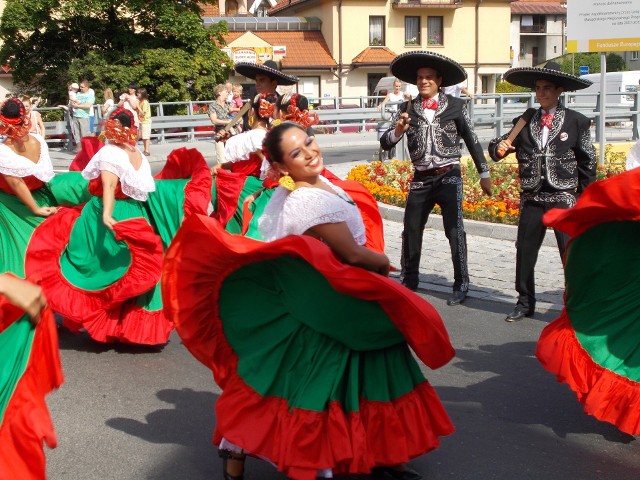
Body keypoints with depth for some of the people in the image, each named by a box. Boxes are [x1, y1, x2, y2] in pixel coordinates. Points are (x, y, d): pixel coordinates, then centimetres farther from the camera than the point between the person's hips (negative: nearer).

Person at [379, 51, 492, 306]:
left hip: (449, 177, -3)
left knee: (454, 231, -5)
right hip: (420, 179, 3)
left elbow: (472, 141, 6)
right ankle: (409, 279, 27)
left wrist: (484, 174, 8)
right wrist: (397, 131, -23)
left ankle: (461, 285, 7)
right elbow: (385, 143, -1)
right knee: (411, 230, 10)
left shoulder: (455, 106, -1)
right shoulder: (407, 109, 5)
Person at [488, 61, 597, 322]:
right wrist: (498, 148, -14)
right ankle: (525, 303, 23)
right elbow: (499, 146, 10)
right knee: (524, 252, 8)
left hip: (565, 200, -3)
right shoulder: (524, 123, 9)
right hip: (532, 200, 3)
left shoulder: (576, 122, 2)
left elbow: (588, 162, 3)